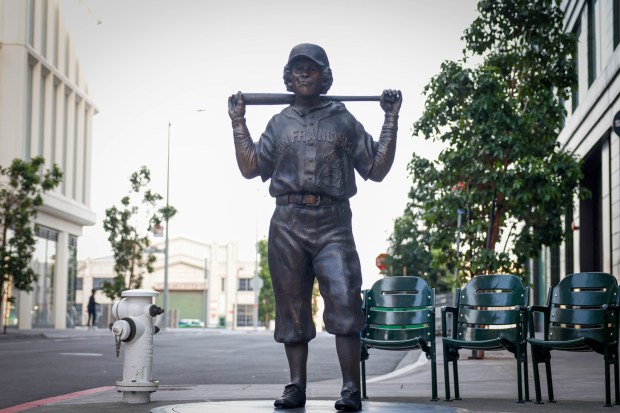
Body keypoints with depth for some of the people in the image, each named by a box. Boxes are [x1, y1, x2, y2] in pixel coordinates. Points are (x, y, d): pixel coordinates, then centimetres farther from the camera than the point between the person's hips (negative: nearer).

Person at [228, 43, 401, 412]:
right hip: (288, 223, 2)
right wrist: (239, 123, 12)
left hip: (333, 223, -2)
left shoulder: (344, 121, 13)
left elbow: (377, 169, 11)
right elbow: (250, 168, 16)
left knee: (344, 302, -15)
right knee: (292, 309, 4)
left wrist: (391, 122, 6)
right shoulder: (280, 123, 18)